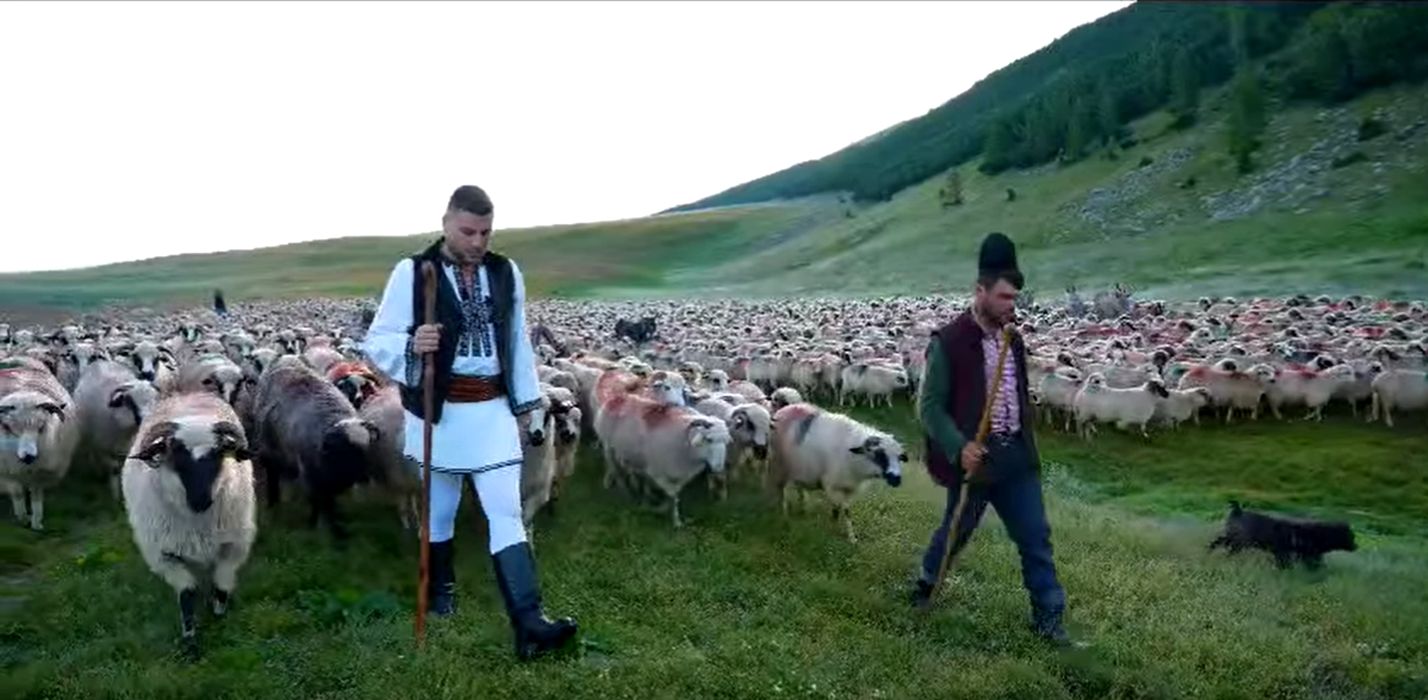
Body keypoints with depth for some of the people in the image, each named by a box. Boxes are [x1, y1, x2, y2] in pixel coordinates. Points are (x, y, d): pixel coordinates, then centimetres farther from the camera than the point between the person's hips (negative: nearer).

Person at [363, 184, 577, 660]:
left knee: (507, 513, -4)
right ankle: (440, 589, 40)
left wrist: (524, 402, 14)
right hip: (439, 410, -2)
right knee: (440, 508, 15)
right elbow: (375, 343, -10)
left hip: (493, 409, 2)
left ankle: (529, 624, -7)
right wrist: (411, 345, -31)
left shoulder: (506, 273, 4)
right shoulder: (413, 273, -9)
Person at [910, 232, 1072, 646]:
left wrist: (1026, 439, 14)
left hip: (1015, 454, 5)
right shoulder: (949, 342, -15)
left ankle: (1048, 616, 18)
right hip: (973, 455, -5)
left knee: (1036, 536, 6)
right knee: (957, 530, 14)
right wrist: (959, 447, -25)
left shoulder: (1012, 338, 6)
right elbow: (929, 405, -14)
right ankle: (927, 580, 41)